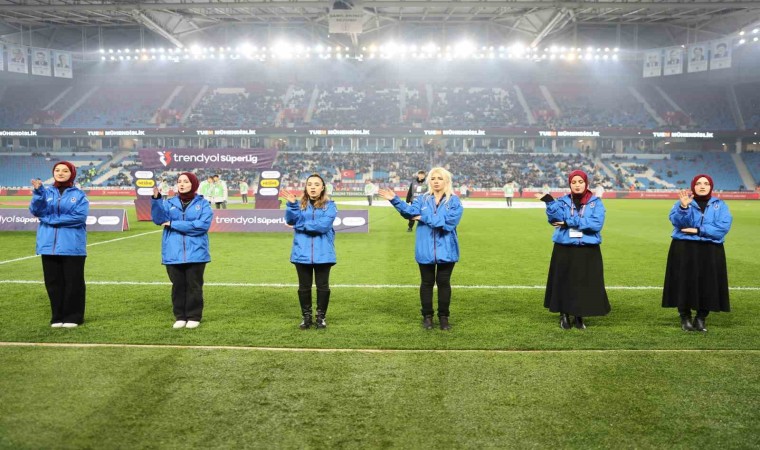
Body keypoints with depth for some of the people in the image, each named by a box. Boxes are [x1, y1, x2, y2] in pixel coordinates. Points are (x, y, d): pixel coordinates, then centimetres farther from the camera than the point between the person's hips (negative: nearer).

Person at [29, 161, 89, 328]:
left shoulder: (79, 195, 2)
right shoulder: (47, 192, 11)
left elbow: (80, 216, -12)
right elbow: (36, 211, -3)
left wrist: (51, 219, -10)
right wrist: (38, 192, -20)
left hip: (72, 246, -3)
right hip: (49, 245, 3)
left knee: (73, 282, 0)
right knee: (53, 282, 8)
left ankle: (73, 317, 9)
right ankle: (58, 317, 18)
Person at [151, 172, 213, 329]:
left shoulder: (203, 204, 0)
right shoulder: (170, 203, 10)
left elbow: (202, 225, -15)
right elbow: (159, 219, -6)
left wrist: (174, 224, -13)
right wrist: (156, 199, -22)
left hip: (196, 254, -3)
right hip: (173, 254, 3)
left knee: (194, 286, 4)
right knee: (178, 286, 8)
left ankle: (194, 317, 14)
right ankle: (180, 317, 18)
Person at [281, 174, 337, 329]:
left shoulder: (329, 205, -1)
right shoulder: (300, 204, 7)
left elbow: (323, 225, -15)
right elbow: (290, 220, -9)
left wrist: (301, 225, -9)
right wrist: (291, 204, -24)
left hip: (323, 253, -2)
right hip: (302, 252, 2)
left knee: (322, 285, 6)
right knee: (304, 286, 10)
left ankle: (321, 316, 20)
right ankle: (306, 316, 24)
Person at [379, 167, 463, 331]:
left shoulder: (454, 201, -2)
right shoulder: (422, 199, 6)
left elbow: (449, 221, -18)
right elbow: (410, 212, -12)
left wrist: (424, 217, -14)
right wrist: (395, 200, -28)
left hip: (446, 250, -2)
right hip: (425, 250, 2)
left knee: (444, 283, 7)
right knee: (427, 283, 9)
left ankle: (444, 317, 19)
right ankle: (427, 316, 21)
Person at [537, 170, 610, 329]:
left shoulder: (596, 203, 0)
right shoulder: (562, 201, 4)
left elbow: (596, 224, -15)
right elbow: (556, 219, -14)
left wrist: (570, 222, -17)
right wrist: (549, 202, -30)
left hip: (588, 251, 0)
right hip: (564, 250, 1)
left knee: (585, 284, 3)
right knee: (563, 283, 4)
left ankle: (579, 317, 18)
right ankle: (564, 315, 20)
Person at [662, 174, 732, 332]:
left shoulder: (720, 205, 7)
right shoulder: (683, 202, 3)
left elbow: (724, 226, -7)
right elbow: (676, 221, -14)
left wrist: (697, 230, -13)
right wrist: (683, 206, -32)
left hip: (710, 252, 2)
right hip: (684, 251, -2)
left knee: (708, 285, 1)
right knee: (685, 284, -3)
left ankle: (701, 318, 12)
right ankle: (685, 317, 8)